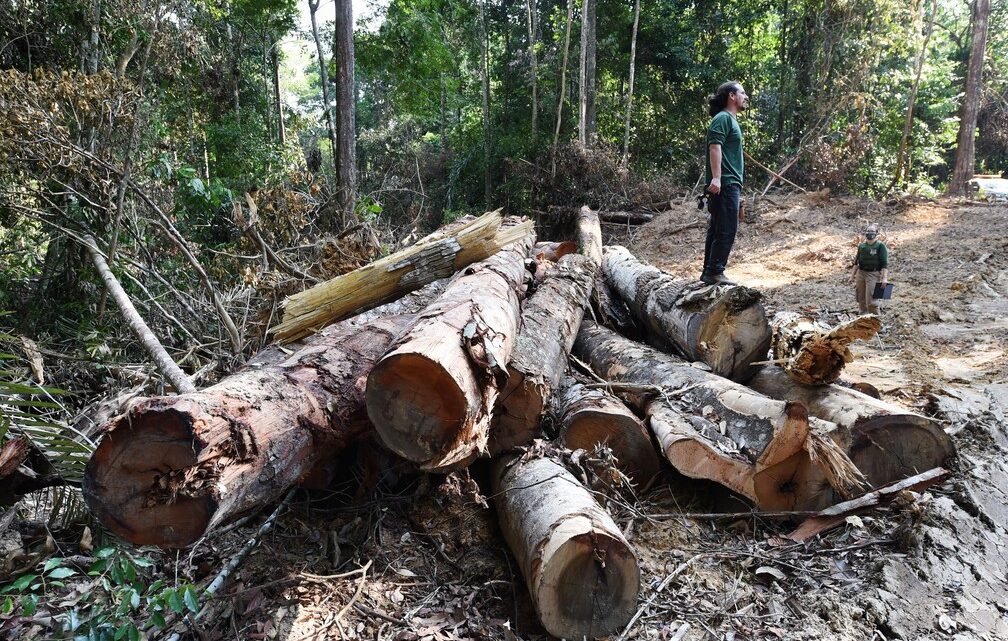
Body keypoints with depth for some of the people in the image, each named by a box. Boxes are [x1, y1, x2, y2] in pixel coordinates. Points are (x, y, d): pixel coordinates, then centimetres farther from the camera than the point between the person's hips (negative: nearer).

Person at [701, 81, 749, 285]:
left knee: (717, 229, 11)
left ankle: (709, 272, 15)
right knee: (726, 230, -11)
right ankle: (715, 272, -10)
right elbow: (715, 147, -20)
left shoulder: (731, 120, 24)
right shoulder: (723, 118, -7)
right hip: (724, 184, -10)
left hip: (729, 184, 10)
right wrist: (716, 177, -30)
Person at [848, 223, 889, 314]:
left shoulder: (880, 246, -5)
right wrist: (852, 275, 17)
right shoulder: (861, 246, 11)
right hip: (860, 273, 6)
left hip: (873, 274, -5)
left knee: (871, 300, -10)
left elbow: (885, 263, -10)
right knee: (860, 299, 11)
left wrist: (885, 278, -18)